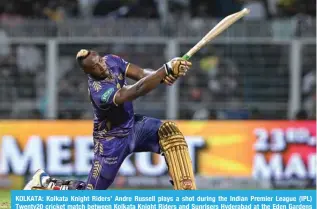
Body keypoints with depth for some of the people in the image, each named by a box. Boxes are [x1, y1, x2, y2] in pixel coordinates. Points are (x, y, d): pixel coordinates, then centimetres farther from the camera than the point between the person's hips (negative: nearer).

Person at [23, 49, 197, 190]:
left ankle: (186, 191, -23)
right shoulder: (99, 92, -34)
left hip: (133, 126, 7)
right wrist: (167, 69, -51)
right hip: (111, 140, -7)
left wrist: (161, 76, -37)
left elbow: (141, 74, -14)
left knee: (168, 130, -21)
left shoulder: (111, 61, -10)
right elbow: (137, 91, -43)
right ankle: (44, 184, 23)